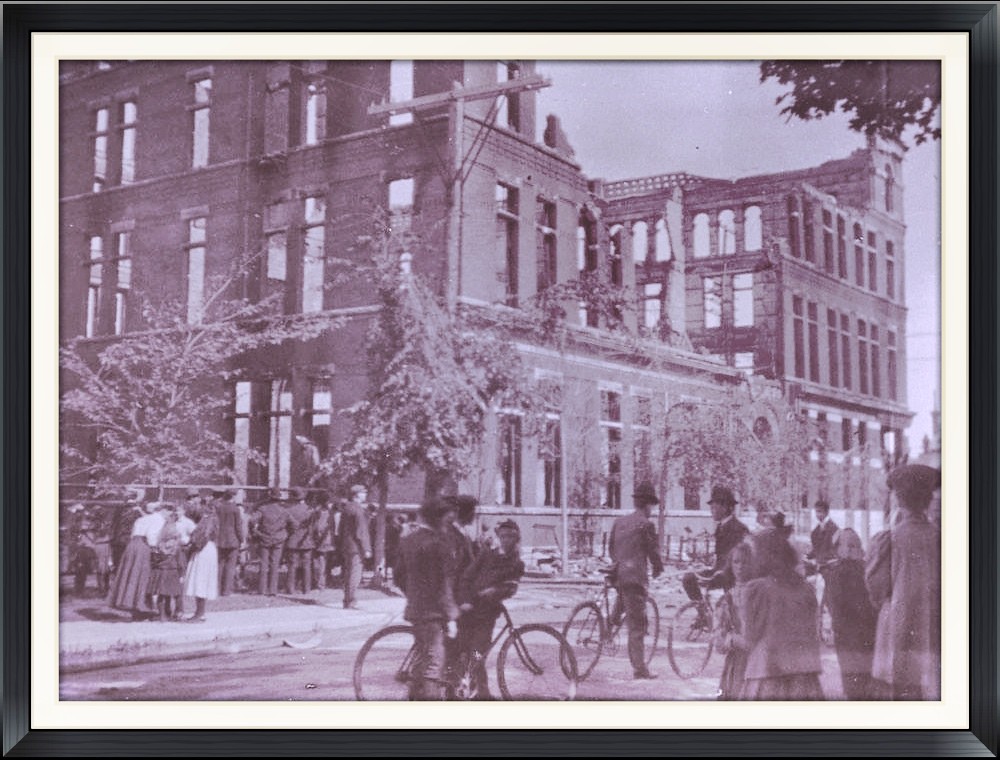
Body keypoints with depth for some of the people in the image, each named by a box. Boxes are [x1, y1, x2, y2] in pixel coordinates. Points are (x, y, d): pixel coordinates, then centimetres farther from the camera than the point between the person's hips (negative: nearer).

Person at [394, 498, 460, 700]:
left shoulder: (407, 541, 10)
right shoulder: (436, 543, -16)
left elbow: (400, 576, 17)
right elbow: (444, 584, -17)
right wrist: (451, 617, -14)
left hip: (415, 609, 8)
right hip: (433, 613, -8)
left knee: (422, 660, 21)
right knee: (433, 663, -5)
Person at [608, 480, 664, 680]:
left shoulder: (619, 521, 13)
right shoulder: (645, 524, -7)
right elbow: (653, 550, -3)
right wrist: (658, 568, 16)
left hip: (618, 573, 6)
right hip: (635, 575, -6)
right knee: (636, 624, -4)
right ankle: (639, 669, -2)